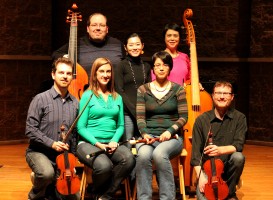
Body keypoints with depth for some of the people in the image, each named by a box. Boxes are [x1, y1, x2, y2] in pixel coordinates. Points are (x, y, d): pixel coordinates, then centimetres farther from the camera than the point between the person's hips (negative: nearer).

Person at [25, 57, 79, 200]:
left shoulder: (75, 103, 4)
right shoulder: (41, 99, -10)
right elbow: (30, 130, -13)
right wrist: (51, 143, -21)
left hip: (63, 156, 5)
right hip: (39, 152, -5)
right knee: (47, 173, -37)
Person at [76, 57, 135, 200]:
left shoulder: (117, 98, 15)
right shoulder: (88, 96, 2)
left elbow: (120, 125, 13)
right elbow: (81, 127, -2)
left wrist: (114, 141, -7)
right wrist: (97, 143, -14)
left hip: (111, 143, 4)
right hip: (88, 143, -4)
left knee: (129, 159, -30)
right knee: (104, 165, -36)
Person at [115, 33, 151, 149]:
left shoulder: (146, 67, 15)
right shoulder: (122, 66, 2)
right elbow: (119, 91, -4)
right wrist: (135, 111, -11)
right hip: (127, 114, -4)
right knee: (127, 148, -6)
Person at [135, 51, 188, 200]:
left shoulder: (177, 89, 8)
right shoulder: (143, 90, 10)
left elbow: (183, 117, 3)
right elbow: (140, 117, 3)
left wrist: (170, 131, -14)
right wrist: (144, 134, -16)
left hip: (172, 137, -1)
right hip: (149, 136, 1)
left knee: (159, 154, -36)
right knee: (143, 155, -34)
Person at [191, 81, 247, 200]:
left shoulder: (239, 118, -2)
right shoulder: (202, 120, -2)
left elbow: (238, 146, -14)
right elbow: (196, 152, -5)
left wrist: (220, 150, -35)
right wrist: (201, 176, -18)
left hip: (228, 167, 1)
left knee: (238, 157, -32)